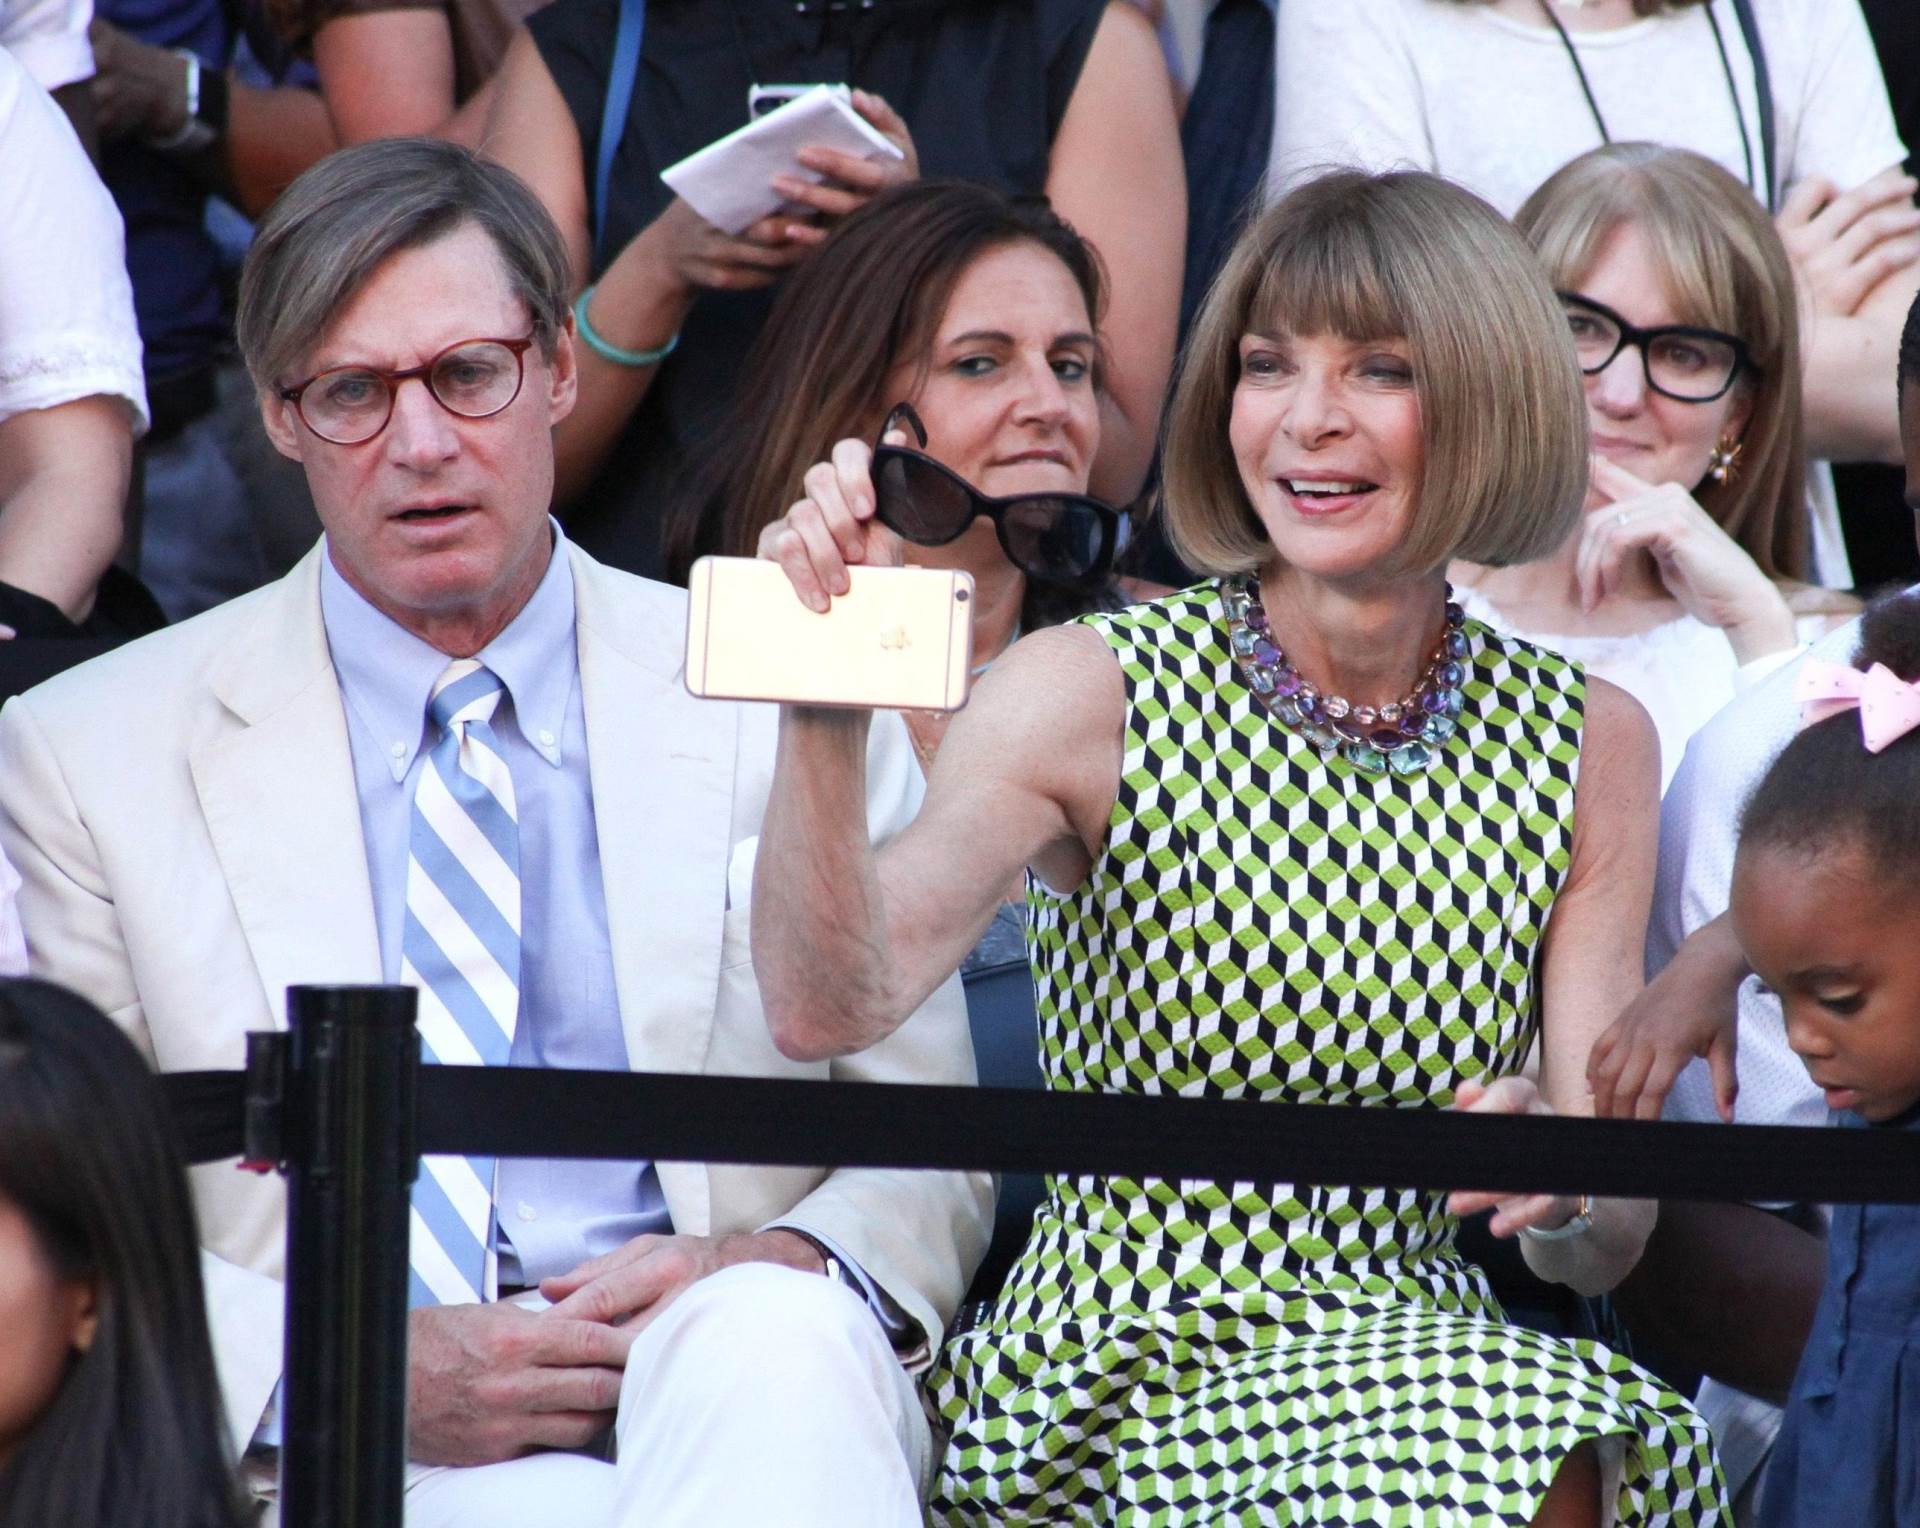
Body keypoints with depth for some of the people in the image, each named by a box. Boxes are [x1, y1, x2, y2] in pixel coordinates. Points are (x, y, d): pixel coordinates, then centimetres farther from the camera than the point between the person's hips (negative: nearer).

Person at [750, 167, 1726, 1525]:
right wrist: (826, 708, -34)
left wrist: (1564, 1188, -19)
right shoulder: (1094, 692, -2)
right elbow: (828, 1006, -19)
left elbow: (1608, 1242, 4)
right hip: (1111, 1391, -3)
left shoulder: (1589, 743, 6)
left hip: (1430, 1356, 3)